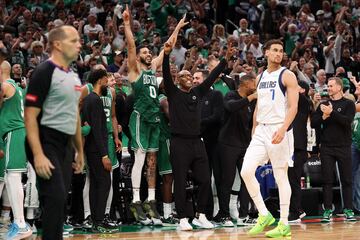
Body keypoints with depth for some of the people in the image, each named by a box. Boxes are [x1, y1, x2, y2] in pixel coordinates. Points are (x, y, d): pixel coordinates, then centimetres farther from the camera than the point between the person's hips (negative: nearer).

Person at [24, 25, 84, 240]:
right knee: (56, 198, -17)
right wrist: (38, 155, -24)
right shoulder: (45, 72, -12)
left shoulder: (74, 76, 14)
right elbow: (30, 116, -16)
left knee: (60, 202, 10)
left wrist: (80, 151, 20)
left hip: (64, 146, 9)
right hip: (46, 143, -9)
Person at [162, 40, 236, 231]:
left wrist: (226, 59, -1)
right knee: (180, 183, -1)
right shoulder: (173, 93, 1)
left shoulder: (198, 92, 13)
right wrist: (166, 55, -29)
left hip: (196, 142, 5)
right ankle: (182, 219, 5)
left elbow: (212, 77, 8)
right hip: (179, 142, -5)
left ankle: (200, 216, 16)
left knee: (205, 180, 4)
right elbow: (166, 75, -14)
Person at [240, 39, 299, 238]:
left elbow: (293, 106, -12)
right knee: (246, 171, -8)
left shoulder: (287, 76, -4)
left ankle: (284, 225, 4)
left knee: (281, 177, -2)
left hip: (279, 130, -6)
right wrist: (254, 131, 18)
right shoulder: (260, 77, 15)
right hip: (261, 130, 6)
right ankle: (264, 215, 3)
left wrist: (283, 129, -25)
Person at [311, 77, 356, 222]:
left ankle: (348, 210, 5)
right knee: (327, 180, 1)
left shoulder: (348, 104, 3)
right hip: (327, 147, 3)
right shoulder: (323, 105, 13)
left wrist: (331, 113, -18)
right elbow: (313, 123, 6)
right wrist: (324, 117, -11)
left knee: (347, 180, 0)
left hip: (344, 147, -2)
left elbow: (348, 121, -14)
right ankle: (327, 211, 4)